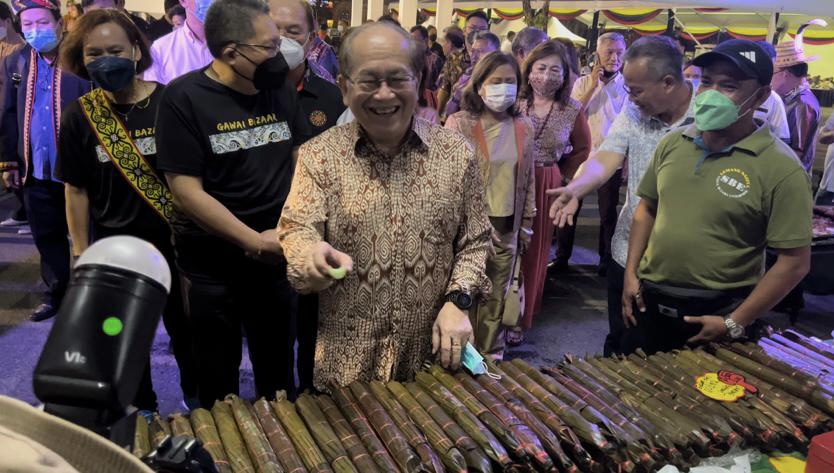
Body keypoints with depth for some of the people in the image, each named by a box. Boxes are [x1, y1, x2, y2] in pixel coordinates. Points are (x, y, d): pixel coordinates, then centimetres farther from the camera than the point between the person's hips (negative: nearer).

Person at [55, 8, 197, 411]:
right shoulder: (79, 116, -4)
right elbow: (76, 190, 3)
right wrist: (82, 254, 3)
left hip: (175, 241, -1)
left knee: (187, 331, 14)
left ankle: (199, 405, 39)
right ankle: (143, 417, 38)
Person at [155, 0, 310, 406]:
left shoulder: (280, 89, 1)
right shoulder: (184, 97, -14)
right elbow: (186, 191, -18)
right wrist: (255, 241, -19)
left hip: (276, 260, 4)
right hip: (210, 265, -4)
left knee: (278, 374, 20)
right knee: (217, 382, 16)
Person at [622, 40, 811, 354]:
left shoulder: (780, 168, -16)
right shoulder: (672, 143, 0)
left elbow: (794, 262, -15)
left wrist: (734, 325, -15)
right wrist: (631, 273, 3)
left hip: (716, 314, -5)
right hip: (649, 299, 5)